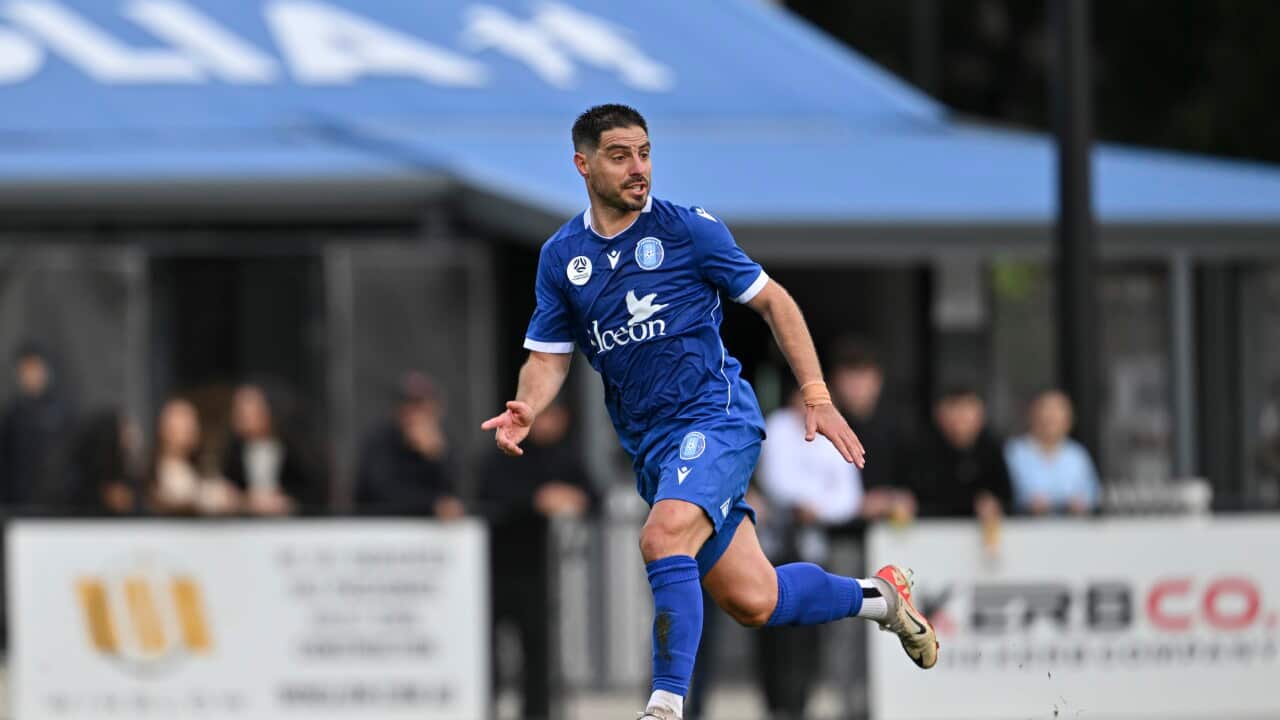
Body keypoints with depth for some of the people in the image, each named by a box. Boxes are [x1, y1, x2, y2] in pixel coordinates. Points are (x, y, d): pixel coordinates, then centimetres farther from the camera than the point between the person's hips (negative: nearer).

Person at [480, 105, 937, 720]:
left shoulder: (688, 229, -6)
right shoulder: (560, 256, 6)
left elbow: (772, 300, 1)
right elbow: (549, 355, 9)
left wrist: (817, 397, -4)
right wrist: (526, 410, -13)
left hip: (716, 418, -5)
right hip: (649, 447, 5)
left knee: (663, 540, -31)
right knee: (752, 604, 5)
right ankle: (875, 595, 32)